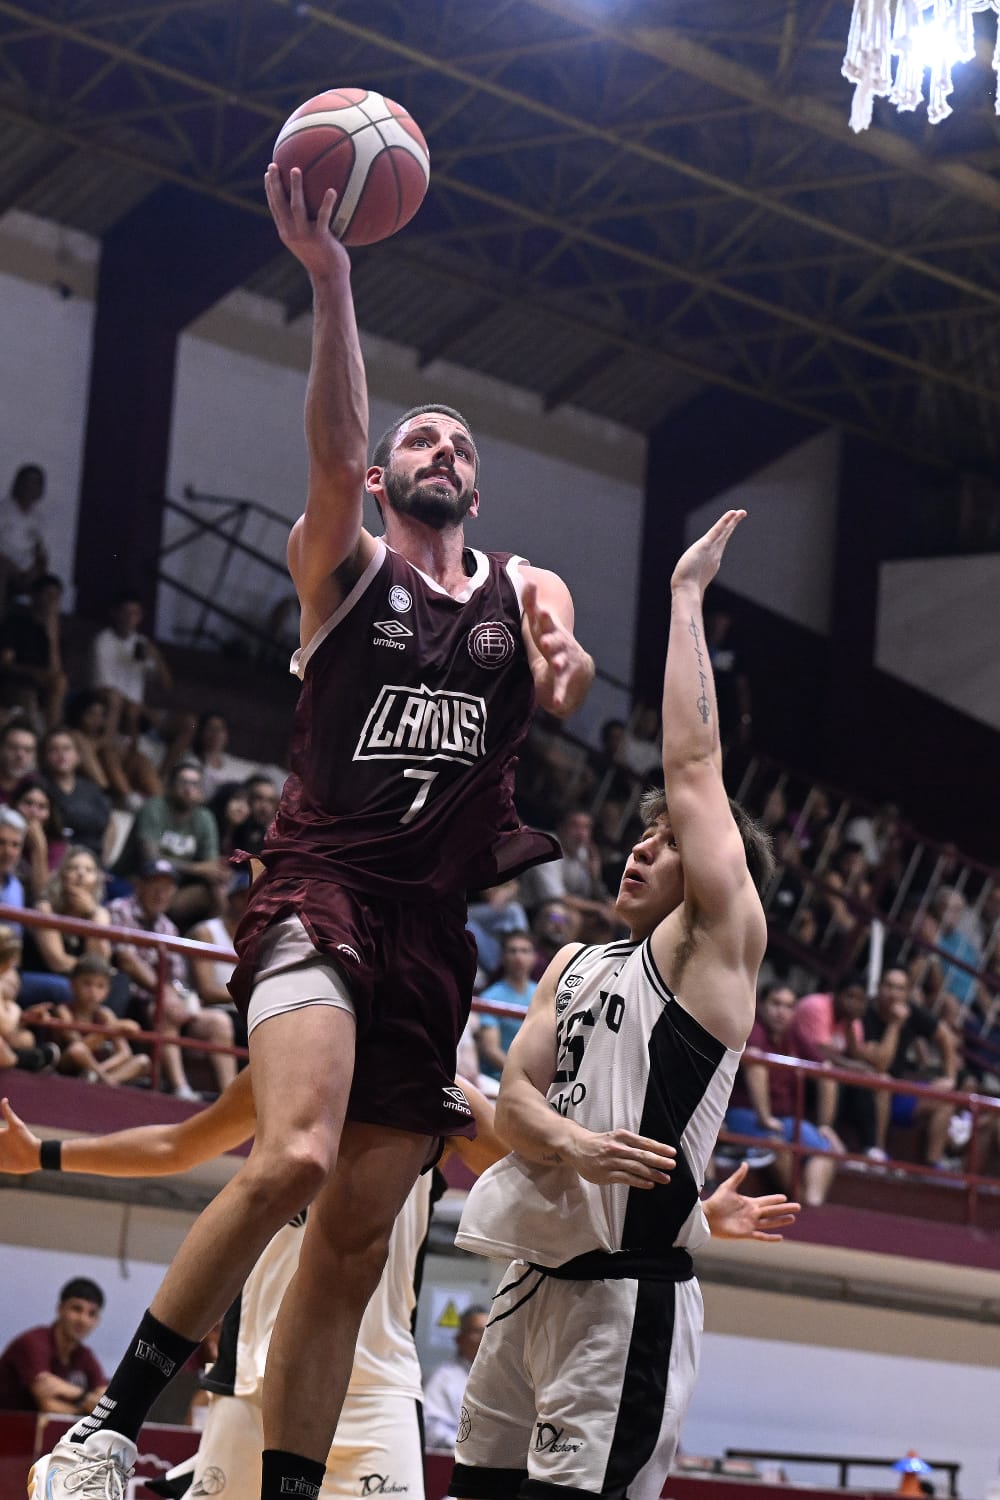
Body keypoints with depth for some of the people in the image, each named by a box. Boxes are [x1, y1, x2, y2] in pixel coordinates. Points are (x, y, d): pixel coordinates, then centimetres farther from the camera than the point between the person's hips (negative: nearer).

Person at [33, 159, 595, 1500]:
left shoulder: (524, 592, 18)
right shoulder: (342, 567, 7)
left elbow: (563, 689, -3)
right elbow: (333, 452, -13)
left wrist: (567, 673, -28)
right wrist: (331, 281, -28)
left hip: (433, 932, 5)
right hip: (320, 891, -4)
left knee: (356, 1239, 3)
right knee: (293, 1158, -27)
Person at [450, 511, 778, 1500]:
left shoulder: (714, 948, -1)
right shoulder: (574, 964, 19)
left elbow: (692, 763, -7)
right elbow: (515, 1093, 6)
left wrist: (686, 595, -3)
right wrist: (571, 1145, -17)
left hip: (627, 1293, -8)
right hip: (534, 1281, 8)